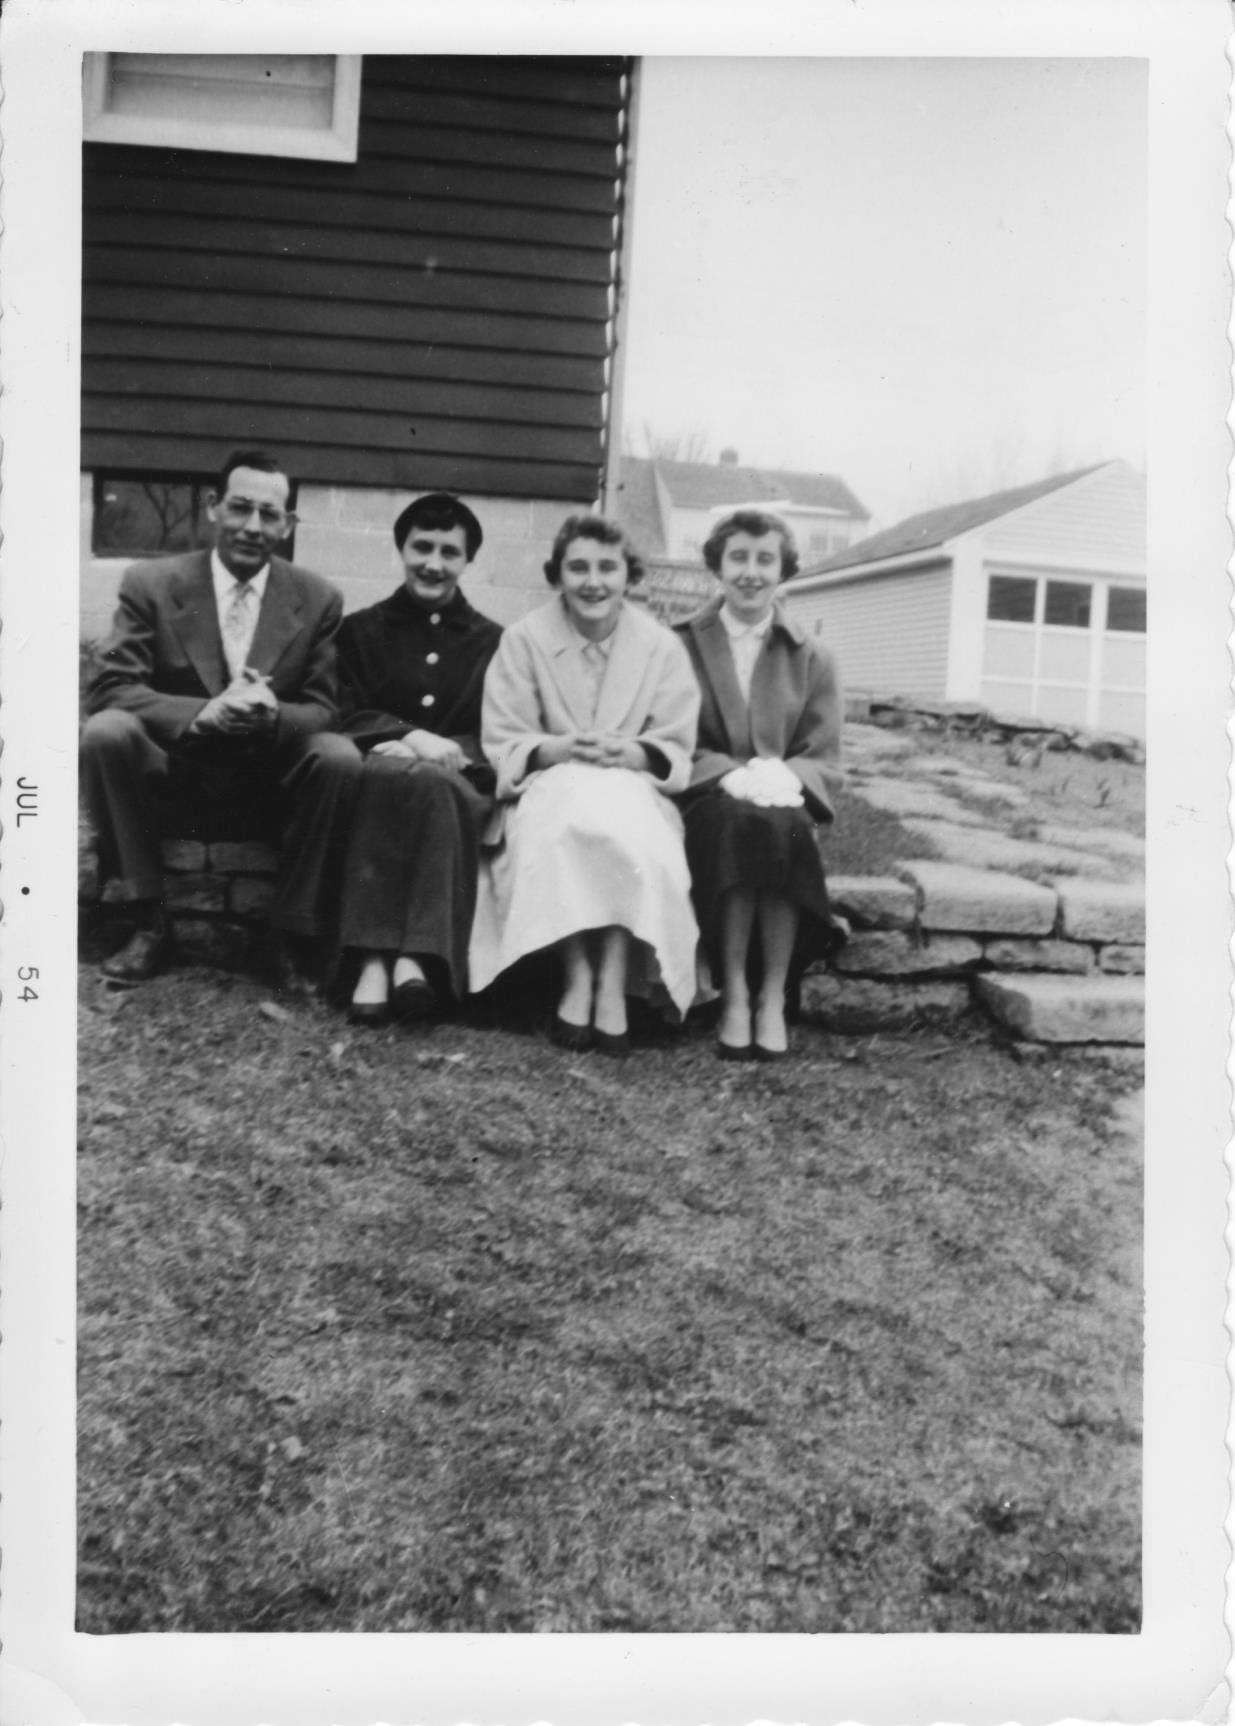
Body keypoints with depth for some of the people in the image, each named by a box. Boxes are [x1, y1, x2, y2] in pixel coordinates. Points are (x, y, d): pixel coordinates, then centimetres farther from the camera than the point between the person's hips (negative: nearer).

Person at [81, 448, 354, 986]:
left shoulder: (317, 599, -1)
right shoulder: (151, 583, -4)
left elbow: (325, 709, -4)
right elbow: (109, 688, -13)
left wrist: (272, 714, -29)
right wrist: (202, 713, -32)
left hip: (270, 773, 1)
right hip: (175, 765, 0)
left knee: (337, 756, -29)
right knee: (105, 731, -28)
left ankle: (292, 935, -16)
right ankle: (148, 922, -15)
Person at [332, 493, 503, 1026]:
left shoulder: (492, 641, 21)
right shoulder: (360, 629, 20)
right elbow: (345, 716, 6)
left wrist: (447, 751, -12)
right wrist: (412, 737, -14)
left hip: (461, 781, 0)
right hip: (380, 772, 0)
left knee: (434, 785, -37)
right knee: (394, 774, -38)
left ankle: (414, 959, -47)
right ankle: (375, 957, -44)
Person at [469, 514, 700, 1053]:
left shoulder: (662, 646, 3)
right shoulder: (523, 638, 2)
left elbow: (676, 751, 0)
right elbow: (502, 742, -3)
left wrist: (628, 753, -22)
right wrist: (562, 749, -23)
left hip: (634, 793, 1)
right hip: (551, 791, 0)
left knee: (634, 837, -35)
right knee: (567, 820, -36)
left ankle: (614, 986, -32)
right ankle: (577, 978, -32)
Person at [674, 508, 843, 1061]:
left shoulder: (812, 660, 15)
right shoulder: (680, 645, 11)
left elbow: (824, 760, 7)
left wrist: (779, 777, -18)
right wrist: (732, 775, -18)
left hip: (783, 806, 1)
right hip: (707, 802, -1)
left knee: (784, 827, -35)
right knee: (740, 822, -36)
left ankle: (772, 999, -29)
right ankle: (733, 995, -31)